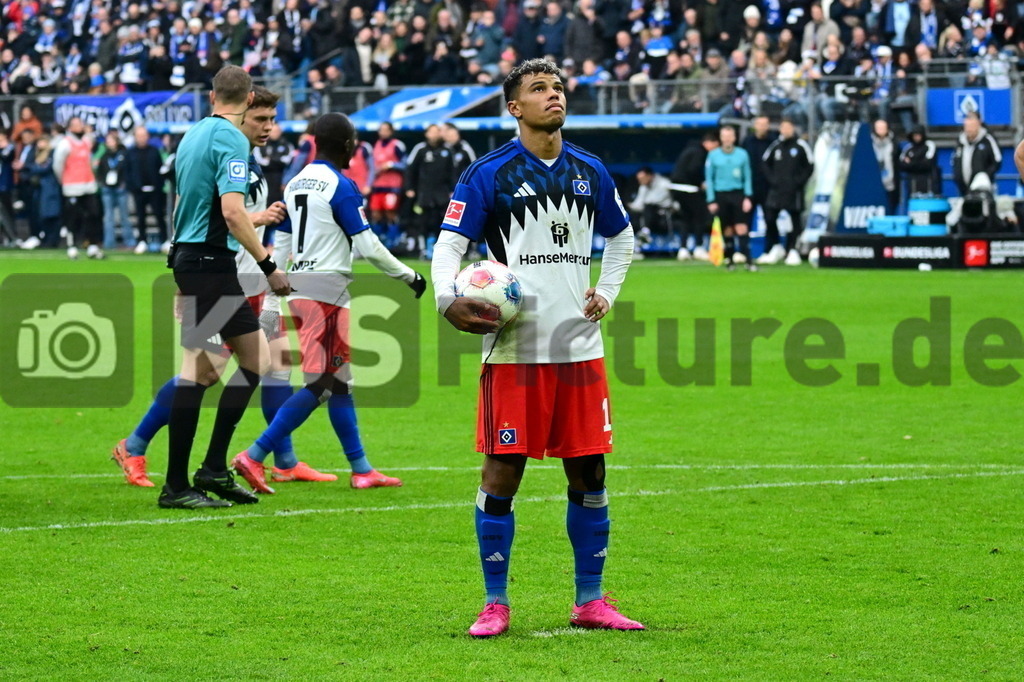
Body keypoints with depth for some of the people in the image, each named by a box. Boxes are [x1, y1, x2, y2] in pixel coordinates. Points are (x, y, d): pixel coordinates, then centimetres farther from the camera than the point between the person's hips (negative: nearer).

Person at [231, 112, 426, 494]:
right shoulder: (341, 187, -12)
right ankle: (254, 457, -15)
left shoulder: (295, 185, 12)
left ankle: (361, 470, 18)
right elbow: (368, 247, -13)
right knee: (320, 386, -7)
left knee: (340, 382, 14)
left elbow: (281, 244, 16)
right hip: (327, 290, -9)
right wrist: (409, 276, -1)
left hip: (299, 287, 9)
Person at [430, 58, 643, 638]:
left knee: (589, 472, 6)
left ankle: (590, 600, 16)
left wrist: (607, 292, 14)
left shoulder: (589, 172, 11)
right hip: (514, 347, -4)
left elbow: (622, 237, 27)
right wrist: (448, 299, -23)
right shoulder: (490, 174, -3)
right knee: (502, 472, -4)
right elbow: (449, 244, -5)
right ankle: (496, 605, 5)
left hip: (579, 346, 4)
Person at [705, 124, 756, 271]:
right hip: (721, 195, 1)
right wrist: (711, 200, 0)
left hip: (738, 194, 0)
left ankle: (748, 260, -11)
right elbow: (709, 178, 6)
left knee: (741, 229, -9)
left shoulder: (742, 154, 4)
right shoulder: (713, 155, 3)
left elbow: (747, 176, 7)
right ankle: (729, 260, 14)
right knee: (727, 230, 4)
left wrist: (748, 197, -1)